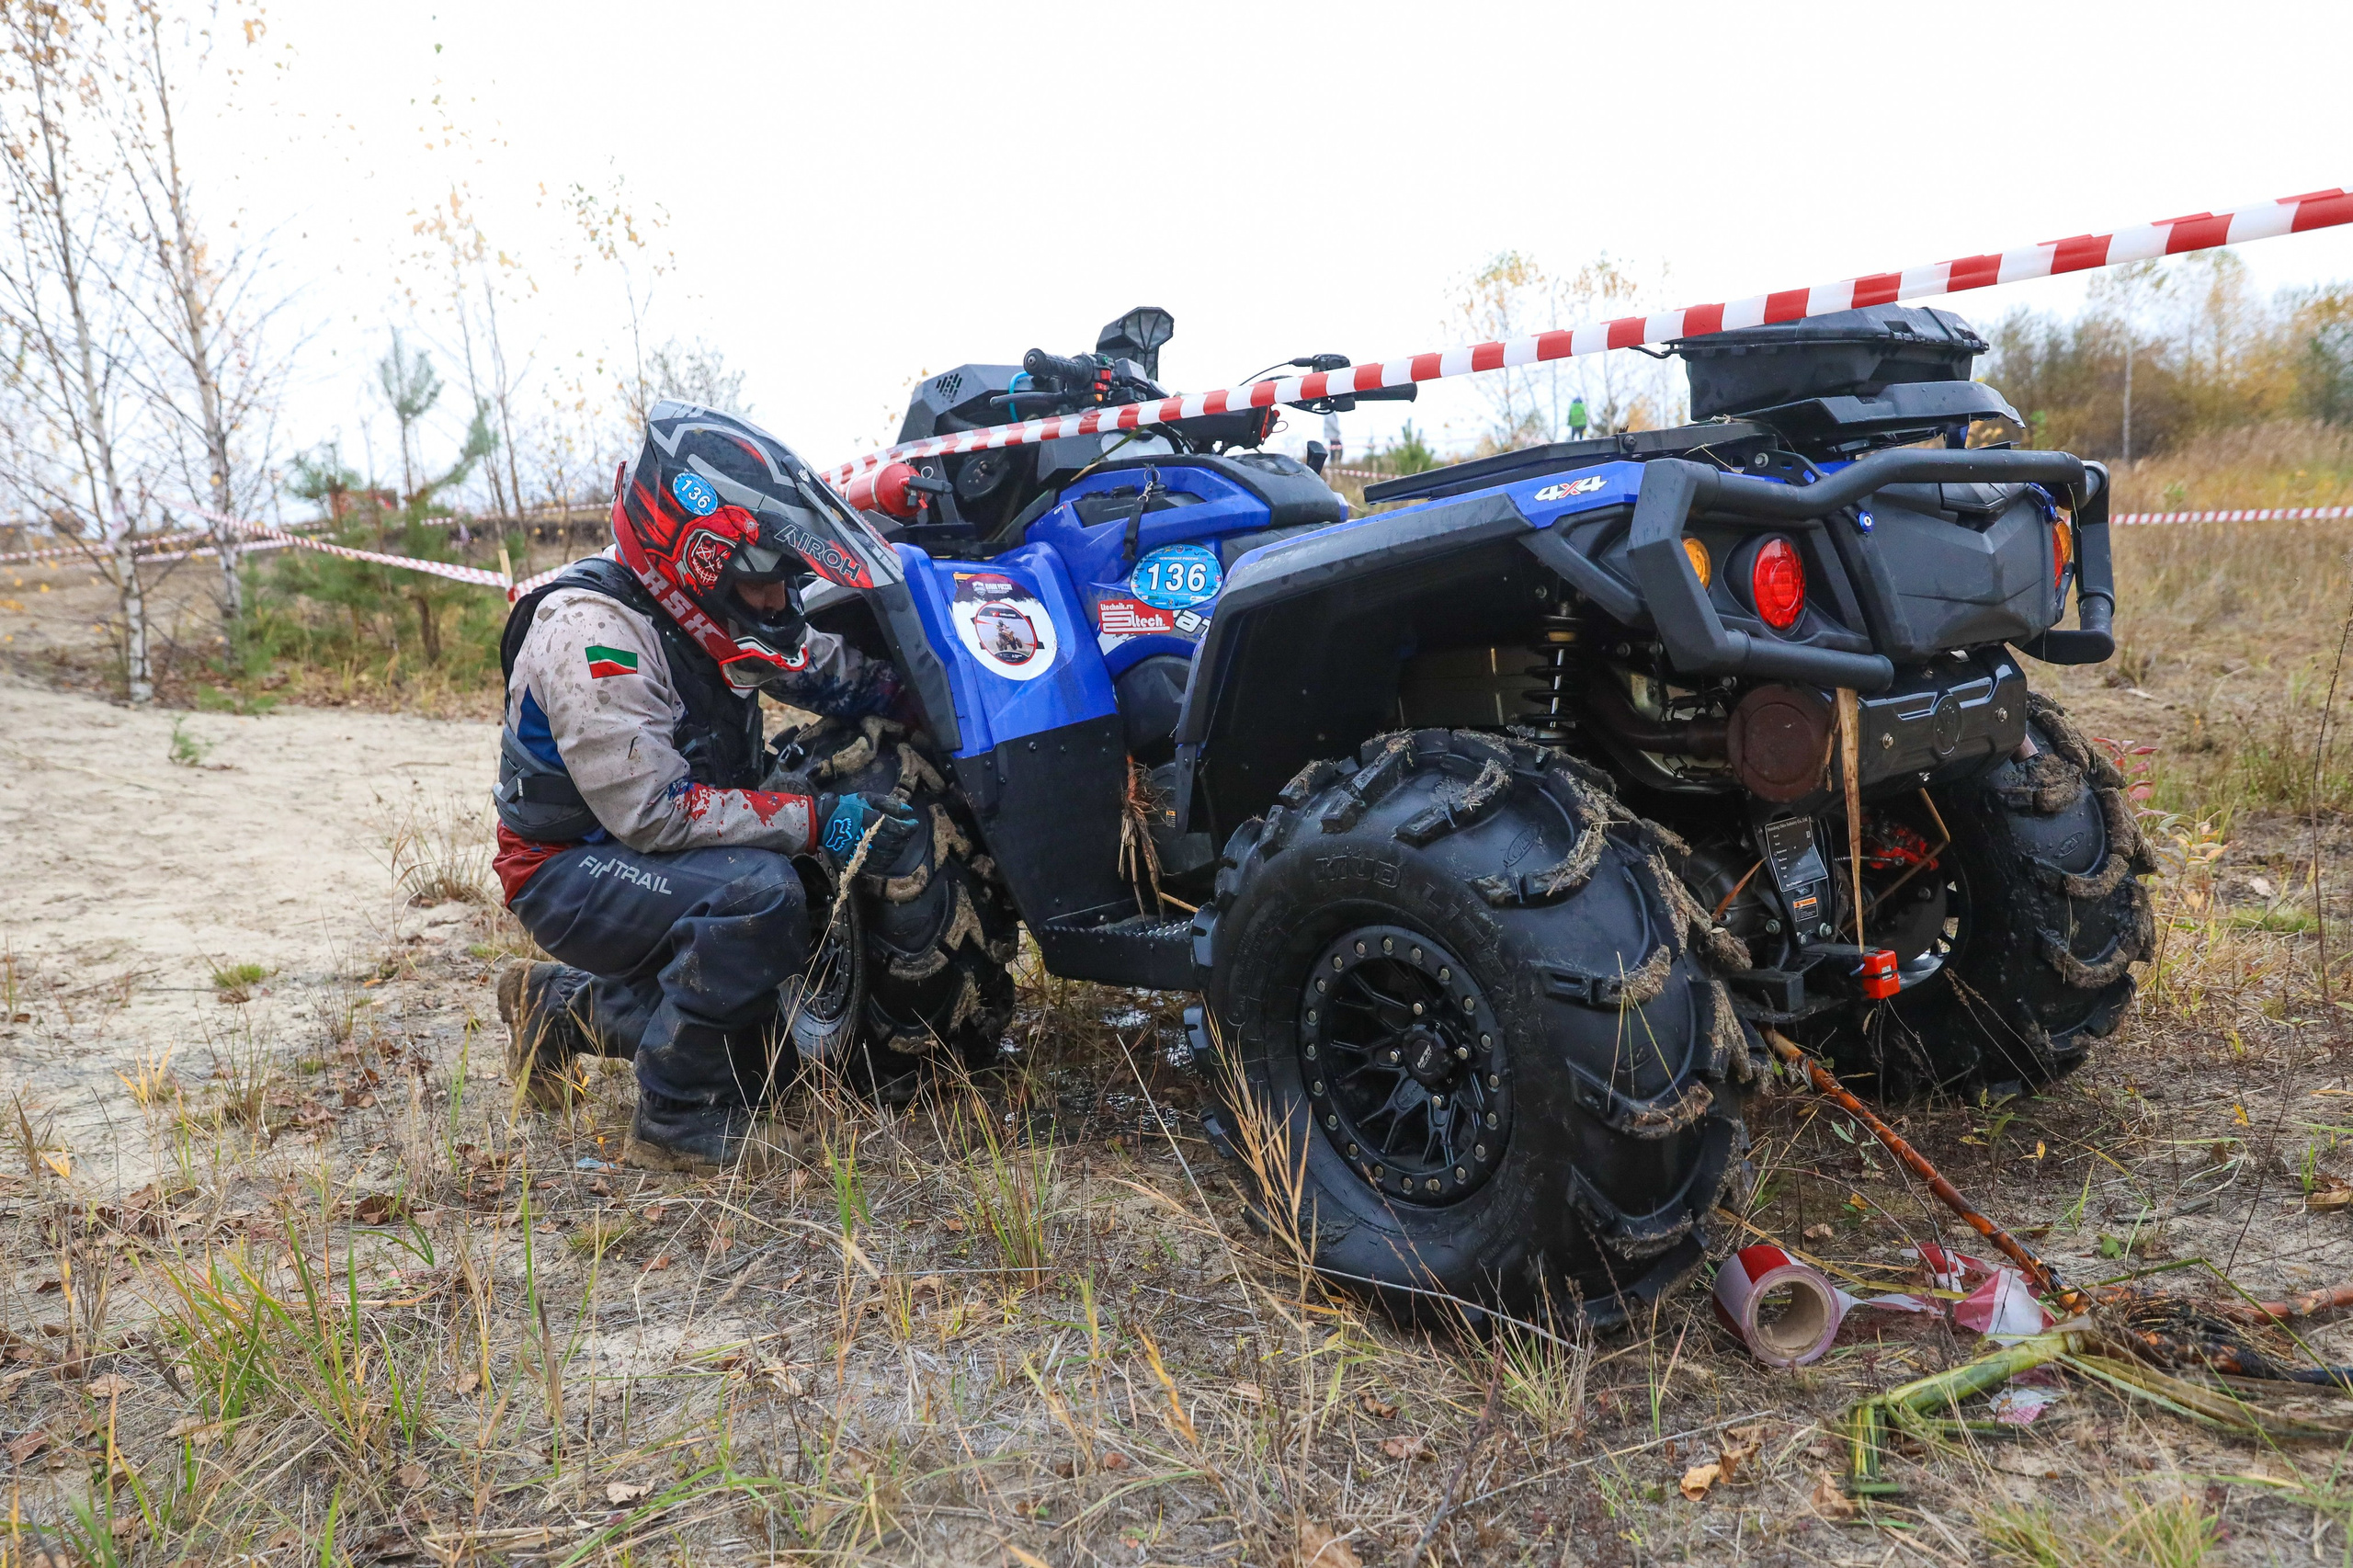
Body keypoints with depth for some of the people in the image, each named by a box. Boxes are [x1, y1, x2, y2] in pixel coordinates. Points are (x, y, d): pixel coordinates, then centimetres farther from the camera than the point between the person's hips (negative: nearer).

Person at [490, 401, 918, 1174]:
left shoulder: (709, 610, 1)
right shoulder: (591, 630, -25)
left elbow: (833, 667, 7)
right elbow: (649, 811, -30)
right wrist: (815, 818, -31)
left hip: (670, 851, 9)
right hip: (575, 870, -8)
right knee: (758, 893, -34)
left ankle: (560, 1003, 27)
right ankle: (678, 1122, -17)